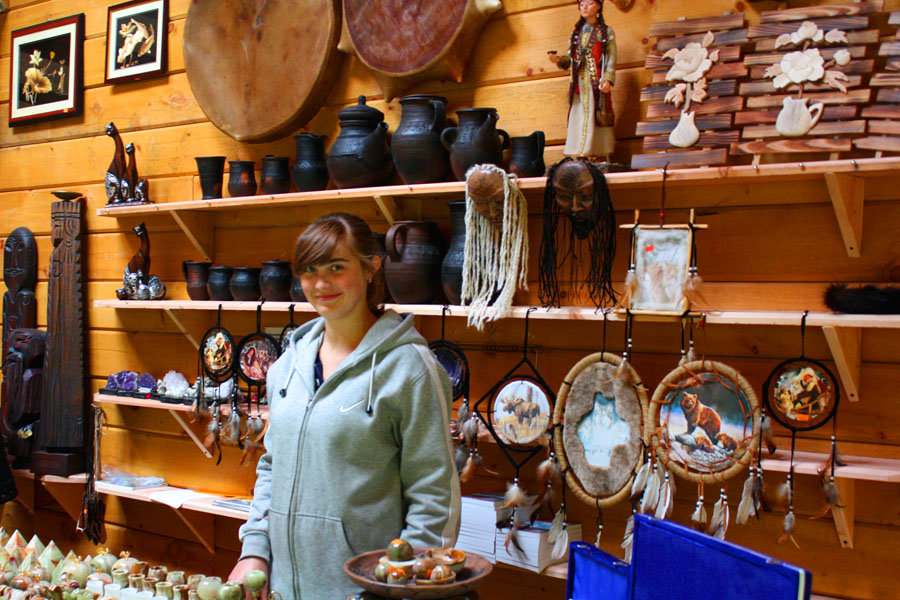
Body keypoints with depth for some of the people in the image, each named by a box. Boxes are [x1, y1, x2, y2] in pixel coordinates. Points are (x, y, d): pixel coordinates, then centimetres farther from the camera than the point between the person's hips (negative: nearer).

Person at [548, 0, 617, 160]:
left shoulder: (606, 32, 9)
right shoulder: (576, 32, 19)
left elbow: (611, 59, -1)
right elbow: (570, 58, 12)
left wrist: (608, 80, -16)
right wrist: (559, 60, -11)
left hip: (597, 82, -3)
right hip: (579, 83, 3)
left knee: (598, 117, -9)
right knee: (578, 119, -4)